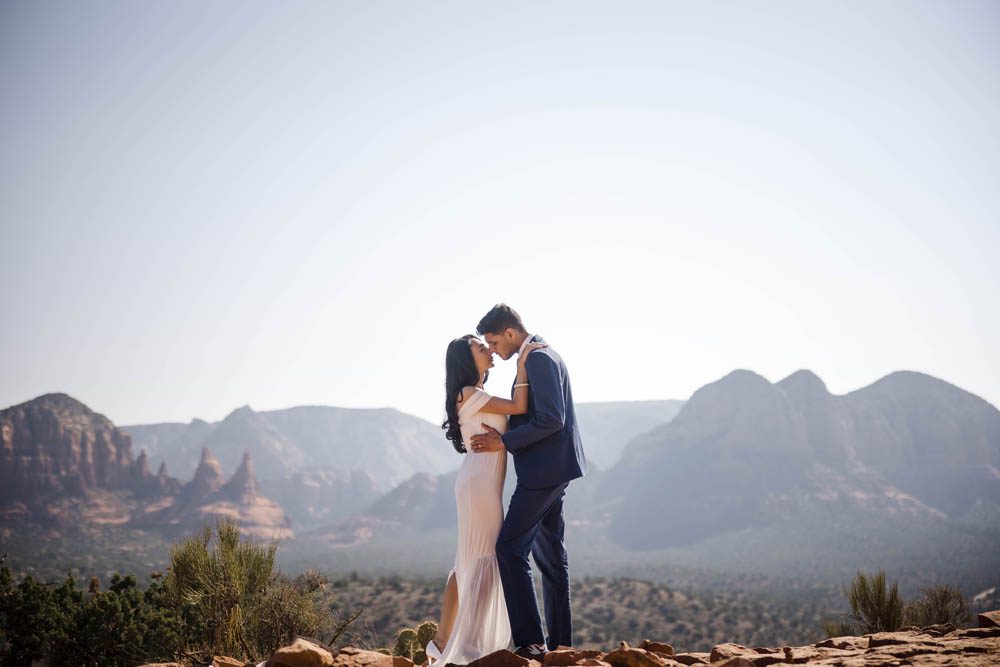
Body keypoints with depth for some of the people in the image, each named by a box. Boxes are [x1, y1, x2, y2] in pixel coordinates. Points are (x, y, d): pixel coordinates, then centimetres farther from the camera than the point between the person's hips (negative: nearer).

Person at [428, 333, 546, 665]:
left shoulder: (480, 395, 19)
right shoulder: (468, 394, -11)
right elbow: (519, 408, -16)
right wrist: (522, 365, -14)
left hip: (484, 484, 10)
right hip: (479, 481, -10)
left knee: (470, 563, 10)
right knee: (481, 561, -9)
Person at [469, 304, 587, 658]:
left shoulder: (539, 359, -15)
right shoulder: (539, 357, 17)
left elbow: (551, 418, -23)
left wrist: (505, 442, -17)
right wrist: (504, 435, 10)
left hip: (544, 471, -11)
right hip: (551, 471, 11)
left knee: (510, 549, -10)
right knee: (549, 554, 13)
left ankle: (530, 641, -12)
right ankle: (559, 641, 17)